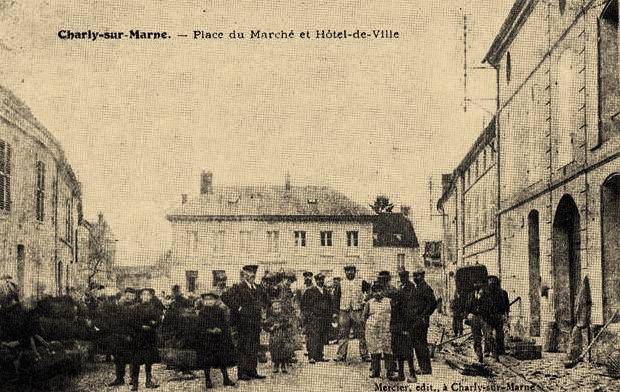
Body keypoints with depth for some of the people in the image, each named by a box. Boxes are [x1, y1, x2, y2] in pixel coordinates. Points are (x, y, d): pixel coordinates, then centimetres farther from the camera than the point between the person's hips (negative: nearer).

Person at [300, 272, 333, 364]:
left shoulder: (327, 292, 17)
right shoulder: (310, 291, 0)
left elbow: (330, 304, 25)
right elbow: (303, 304, -1)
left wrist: (329, 316, 15)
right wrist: (309, 313, -10)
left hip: (325, 318, 6)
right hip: (314, 318, -6)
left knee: (323, 338, 6)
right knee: (313, 337, -11)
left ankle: (319, 356, 15)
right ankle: (311, 357, -11)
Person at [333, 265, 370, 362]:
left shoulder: (361, 282, 7)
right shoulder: (341, 284, 12)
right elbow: (336, 296, 12)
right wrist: (336, 309, 3)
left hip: (357, 311, -2)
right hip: (344, 311, 2)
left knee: (361, 334, -1)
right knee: (343, 334, 2)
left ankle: (364, 355, 5)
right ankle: (341, 355, 7)